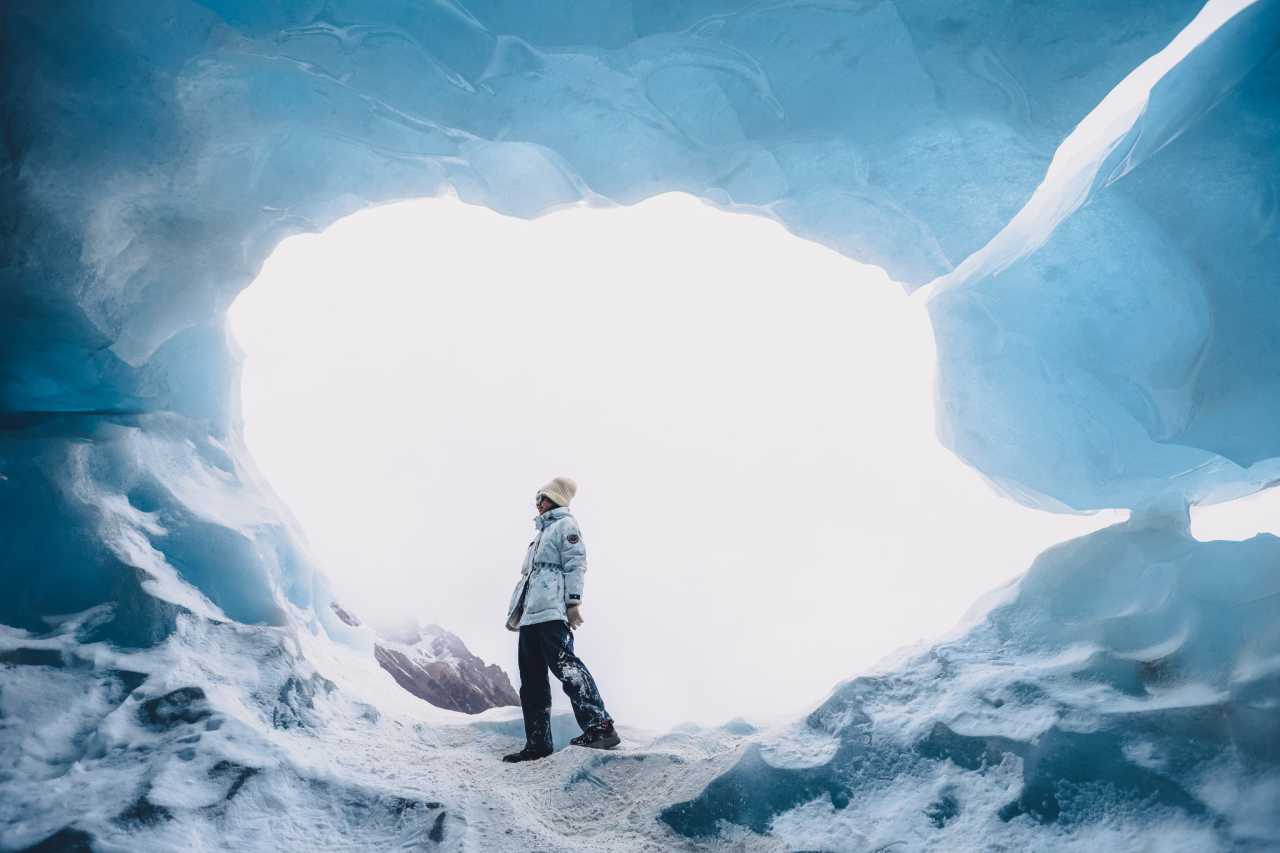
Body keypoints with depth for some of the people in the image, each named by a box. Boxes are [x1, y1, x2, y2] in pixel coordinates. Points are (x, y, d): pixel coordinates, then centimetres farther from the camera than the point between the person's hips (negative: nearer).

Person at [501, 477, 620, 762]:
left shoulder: (565, 524, 3)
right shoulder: (543, 532, 30)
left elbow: (575, 564, -9)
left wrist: (573, 601, -19)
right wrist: (515, 612, 25)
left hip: (550, 612, -10)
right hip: (530, 615, 10)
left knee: (565, 665, -22)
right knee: (532, 681, 7)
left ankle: (600, 727, -24)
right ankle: (537, 743, 9)